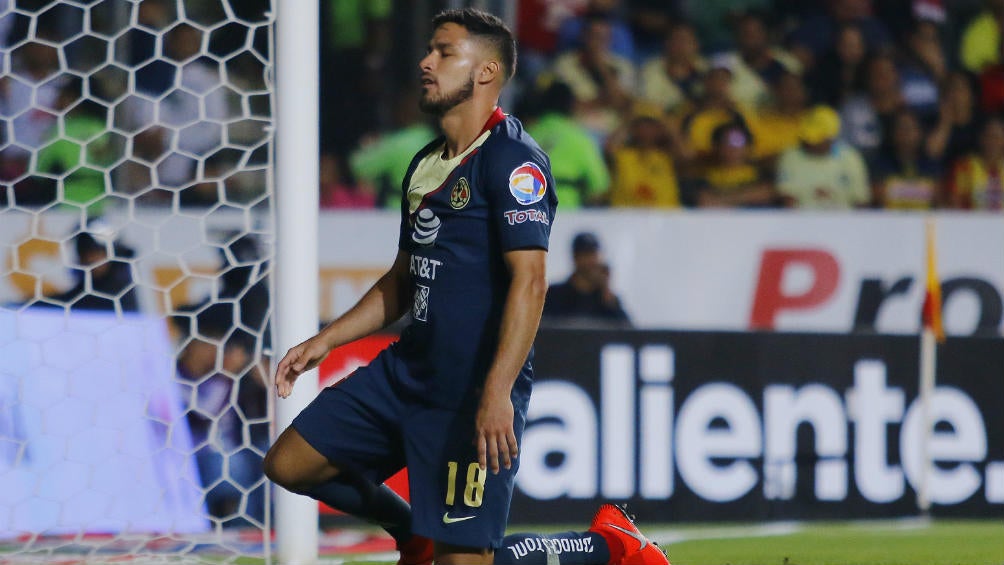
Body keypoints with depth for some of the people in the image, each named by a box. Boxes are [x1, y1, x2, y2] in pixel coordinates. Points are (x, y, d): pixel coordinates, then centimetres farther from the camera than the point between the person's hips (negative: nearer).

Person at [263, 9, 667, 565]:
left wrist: (497, 393, -30)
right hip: (405, 372, 9)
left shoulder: (513, 159, -13)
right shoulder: (425, 165, 15)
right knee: (288, 463, 7)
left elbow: (529, 280, -22)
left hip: (474, 392, -9)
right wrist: (324, 341, 19)